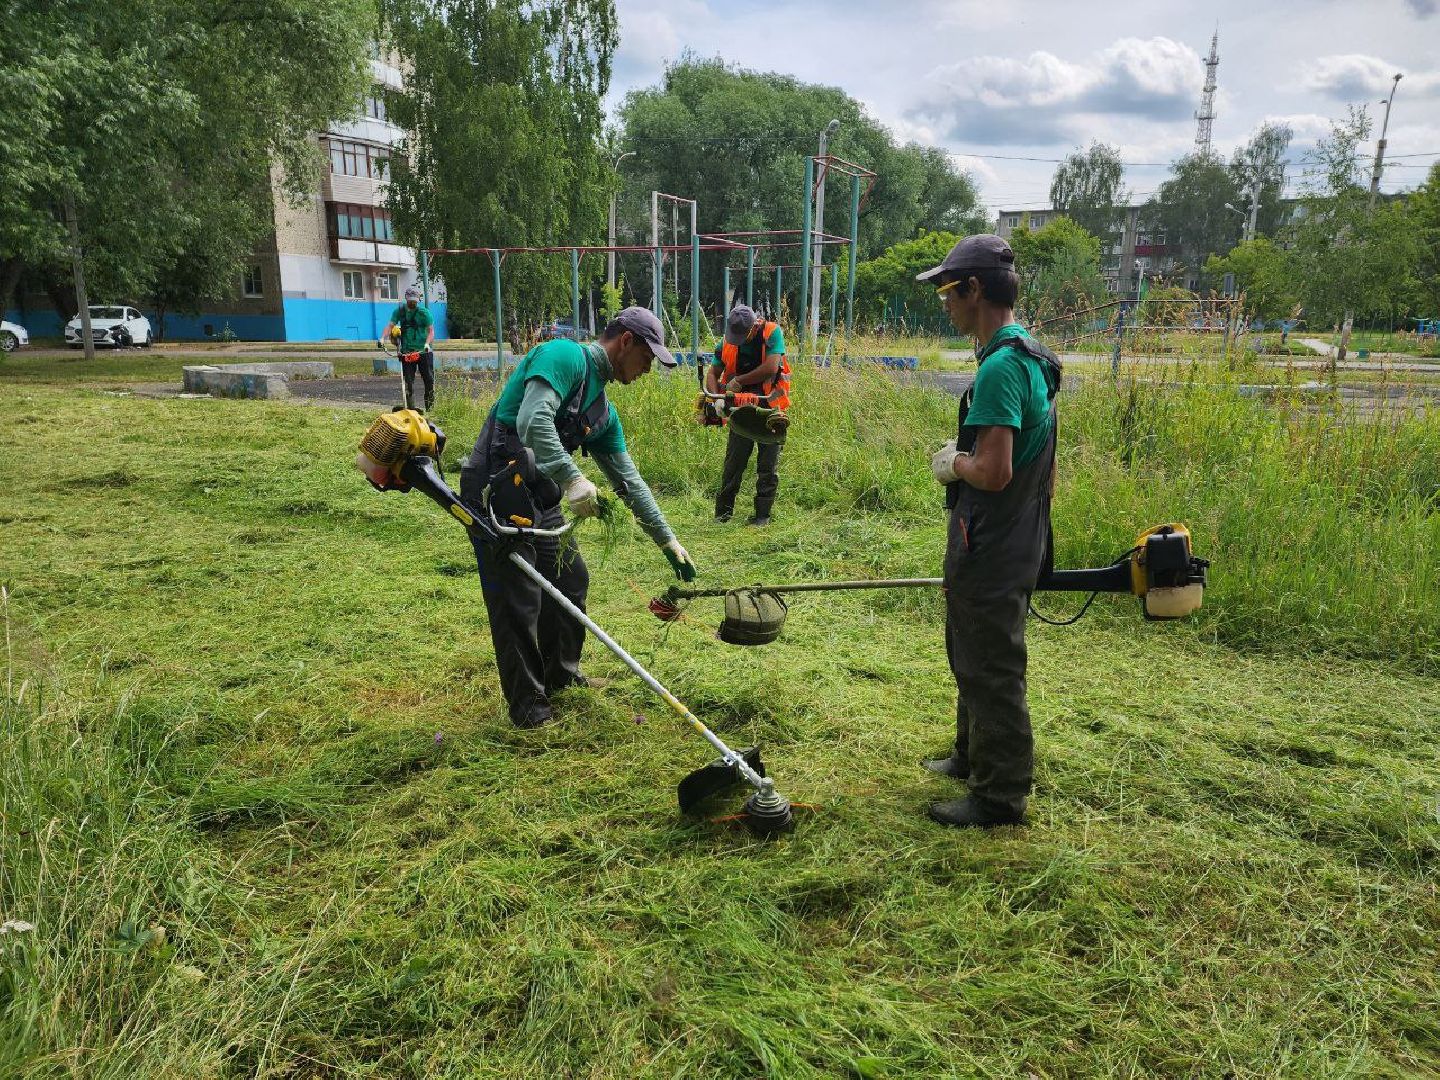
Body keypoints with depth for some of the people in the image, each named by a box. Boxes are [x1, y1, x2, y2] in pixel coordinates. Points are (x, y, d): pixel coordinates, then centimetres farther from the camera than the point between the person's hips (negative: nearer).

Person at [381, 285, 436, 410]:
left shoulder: (424, 312, -4)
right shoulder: (399, 310, 3)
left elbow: (431, 330, -8)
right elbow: (390, 325, -3)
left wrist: (427, 344, -27)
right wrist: (382, 338, -20)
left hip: (424, 351, -2)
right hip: (407, 351, 2)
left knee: (429, 380, 2)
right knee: (408, 381, 1)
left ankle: (430, 408, 13)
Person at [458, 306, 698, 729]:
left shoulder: (604, 413, 14)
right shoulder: (565, 356, -13)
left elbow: (628, 481, 17)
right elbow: (533, 420, -29)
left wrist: (669, 542, 17)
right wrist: (573, 479, -36)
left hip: (540, 496, 9)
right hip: (496, 492, -9)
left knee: (571, 580, 17)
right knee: (519, 602, -3)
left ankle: (561, 676, 36)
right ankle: (529, 710, 12)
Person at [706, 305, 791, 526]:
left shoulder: (772, 333, -14)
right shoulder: (727, 342, -4)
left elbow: (771, 368, -25)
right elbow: (712, 374, -1)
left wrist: (738, 381, -16)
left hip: (770, 407, -3)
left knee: (768, 466, 3)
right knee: (733, 463, 5)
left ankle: (763, 514, 10)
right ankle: (723, 512, 13)